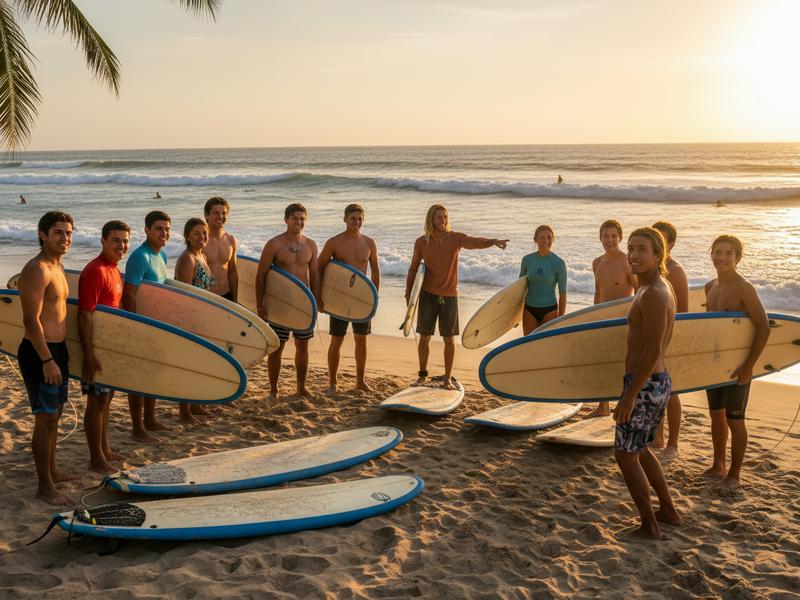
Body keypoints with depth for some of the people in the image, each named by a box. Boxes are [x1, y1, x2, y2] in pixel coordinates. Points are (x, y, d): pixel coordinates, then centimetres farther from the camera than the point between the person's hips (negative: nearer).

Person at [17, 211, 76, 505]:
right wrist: (47, 360, -24)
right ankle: (44, 486, 7)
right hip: (39, 353, -10)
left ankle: (51, 470, 34)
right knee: (45, 419, -3)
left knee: (55, 413, 19)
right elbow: (31, 320, -22)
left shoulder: (57, 266, 12)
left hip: (56, 350, 10)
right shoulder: (37, 270, -18)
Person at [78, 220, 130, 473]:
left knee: (106, 397, 18)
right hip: (96, 346, -9)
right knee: (96, 401, 1)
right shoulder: (95, 271, -20)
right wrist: (89, 355, -26)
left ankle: (104, 449, 31)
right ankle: (96, 459, 12)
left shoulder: (113, 269, 9)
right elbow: (85, 315, -24)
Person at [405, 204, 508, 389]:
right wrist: (408, 293, 6)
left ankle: (447, 378, 13)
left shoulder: (456, 238, -3)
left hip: (449, 295, 0)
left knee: (449, 339, 3)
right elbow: (413, 268, 8)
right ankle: (423, 375, 19)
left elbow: (476, 242, -21)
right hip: (428, 294, 0)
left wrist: (494, 241, -41)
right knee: (424, 337, 4)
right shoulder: (421, 242, 0)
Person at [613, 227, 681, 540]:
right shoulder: (662, 288, 10)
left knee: (625, 454, 4)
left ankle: (650, 526, 14)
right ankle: (668, 511, 35)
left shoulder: (653, 294, -21)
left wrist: (629, 396, -23)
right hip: (660, 382, 10)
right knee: (639, 450, 24)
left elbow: (652, 352, -25)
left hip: (645, 385, -10)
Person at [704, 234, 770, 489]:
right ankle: (718, 466, 31)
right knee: (716, 414, 16)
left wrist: (749, 365, -23)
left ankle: (734, 475, 14)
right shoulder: (710, 287, 6)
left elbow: (764, 327, -21)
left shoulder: (743, 288, -17)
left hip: (737, 365, -7)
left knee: (734, 420, 2)